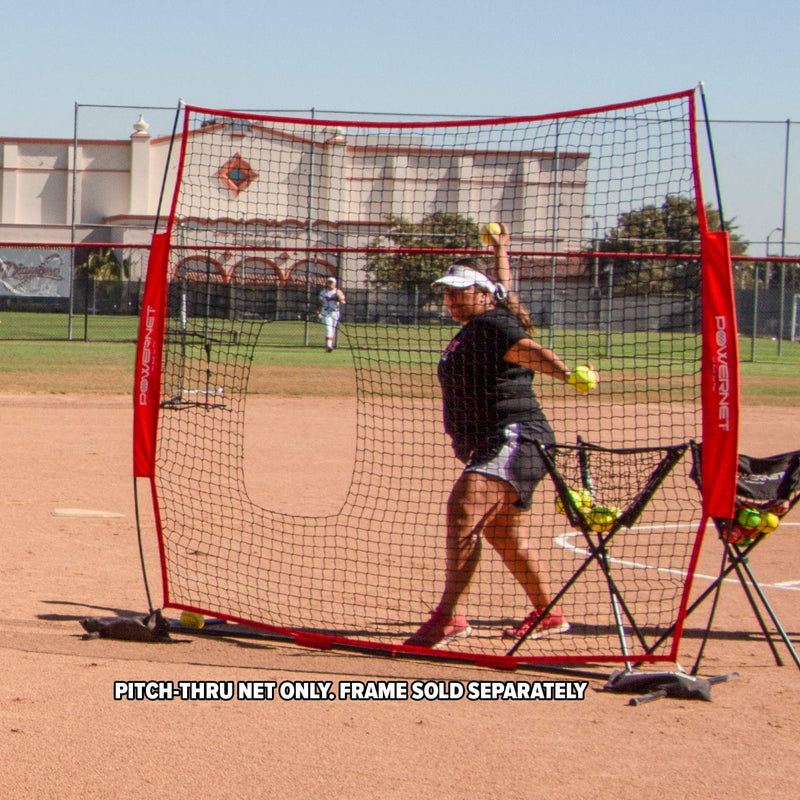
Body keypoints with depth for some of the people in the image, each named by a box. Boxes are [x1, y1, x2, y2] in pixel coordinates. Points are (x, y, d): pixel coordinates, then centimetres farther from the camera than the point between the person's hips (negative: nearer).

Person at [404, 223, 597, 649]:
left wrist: (569, 375, -42)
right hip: (492, 446, 12)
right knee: (504, 534, 23)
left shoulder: (491, 326, -10)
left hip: (515, 436, -12)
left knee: (464, 507, -28)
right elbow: (503, 291, 39)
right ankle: (547, 613, 39)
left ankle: (448, 616, -37)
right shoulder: (476, 326, 18)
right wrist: (500, 252, 56)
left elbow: (530, 351, -27)